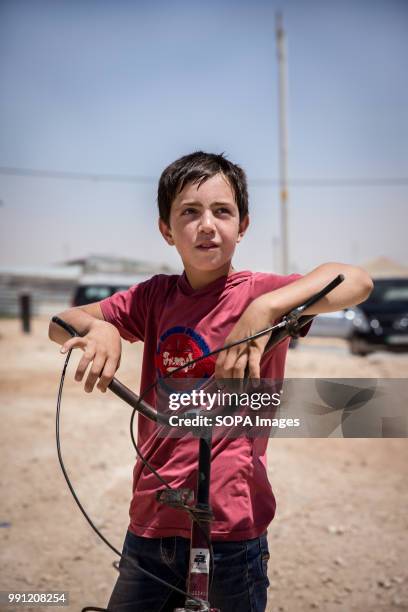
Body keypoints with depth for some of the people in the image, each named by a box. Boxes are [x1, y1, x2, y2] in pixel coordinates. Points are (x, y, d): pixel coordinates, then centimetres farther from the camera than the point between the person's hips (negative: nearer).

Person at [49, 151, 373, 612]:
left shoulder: (256, 293, -10)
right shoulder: (155, 296, 3)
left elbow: (356, 281, -25)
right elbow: (61, 323, 7)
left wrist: (264, 309, -37)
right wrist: (98, 327, -14)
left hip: (228, 529, -4)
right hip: (149, 524, 4)